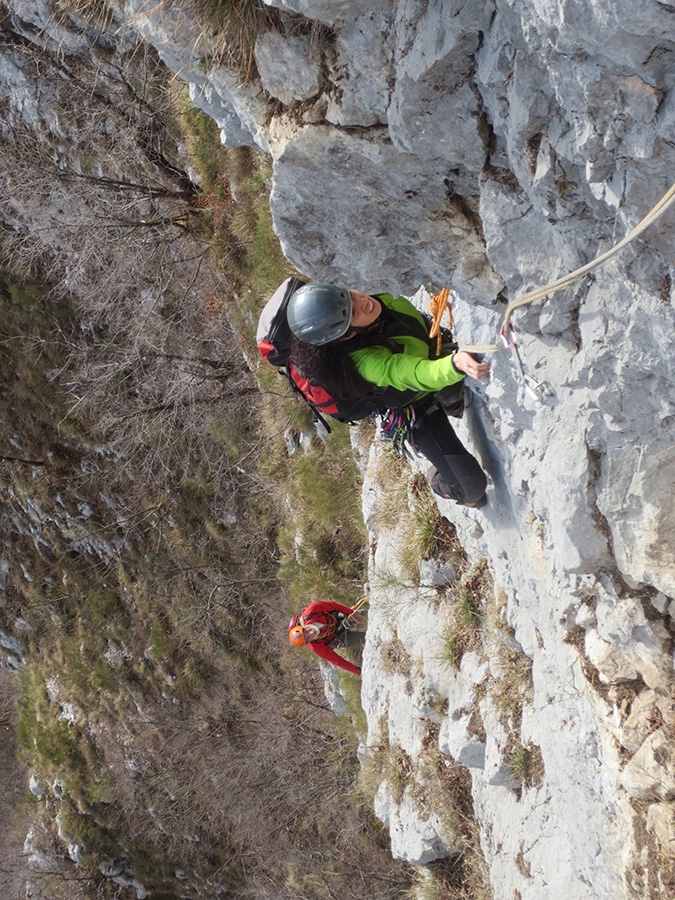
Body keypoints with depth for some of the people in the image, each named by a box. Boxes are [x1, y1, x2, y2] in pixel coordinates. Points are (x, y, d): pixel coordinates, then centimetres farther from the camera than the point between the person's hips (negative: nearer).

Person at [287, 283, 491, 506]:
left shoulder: (382, 300, -24)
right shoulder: (366, 361, -43)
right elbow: (421, 375, -54)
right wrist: (455, 364, -74)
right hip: (421, 412, -6)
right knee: (471, 484, -3)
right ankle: (441, 484, 33)